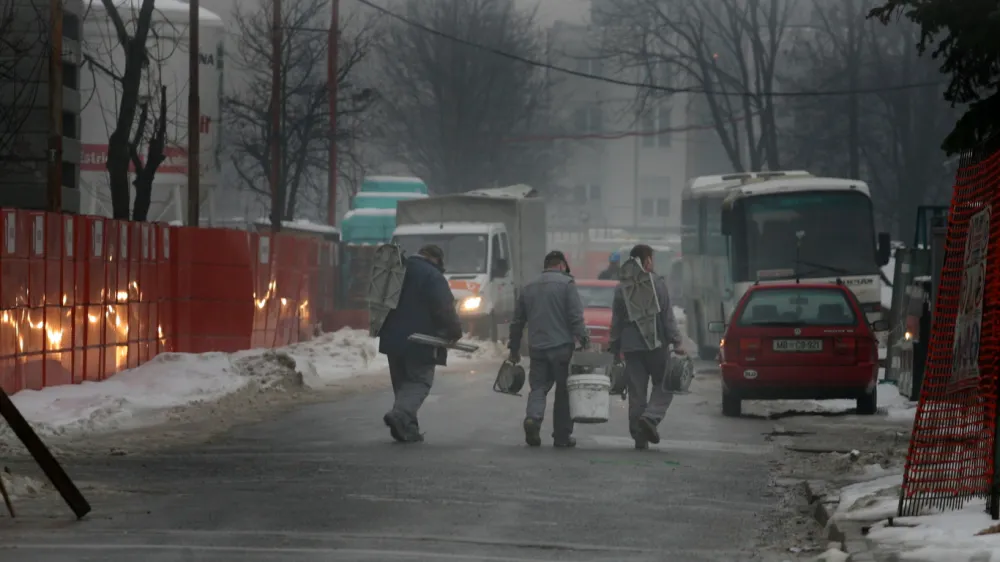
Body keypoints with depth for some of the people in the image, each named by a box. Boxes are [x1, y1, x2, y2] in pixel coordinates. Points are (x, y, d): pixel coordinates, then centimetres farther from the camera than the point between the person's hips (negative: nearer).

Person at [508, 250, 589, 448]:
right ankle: (562, 436, 7)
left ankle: (533, 417, -22)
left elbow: (517, 321, 18)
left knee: (538, 387, 6)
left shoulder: (528, 288, 13)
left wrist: (514, 348, 24)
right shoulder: (566, 284, -2)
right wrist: (583, 339, -10)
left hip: (537, 348, 4)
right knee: (564, 391, 5)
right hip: (561, 345, -4)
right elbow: (576, 316, -12)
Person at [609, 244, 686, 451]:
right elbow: (667, 316, -8)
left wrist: (615, 348, 15)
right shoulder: (657, 284, -5)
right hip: (655, 344, -4)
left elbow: (617, 320, 10)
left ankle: (639, 436, 4)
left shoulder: (621, 287, 7)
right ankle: (650, 417, -19)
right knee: (663, 385, 6)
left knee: (636, 391, 6)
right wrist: (676, 342, -6)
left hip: (631, 346, 4)